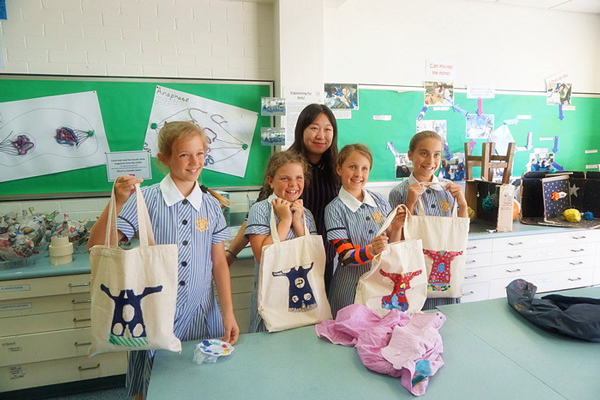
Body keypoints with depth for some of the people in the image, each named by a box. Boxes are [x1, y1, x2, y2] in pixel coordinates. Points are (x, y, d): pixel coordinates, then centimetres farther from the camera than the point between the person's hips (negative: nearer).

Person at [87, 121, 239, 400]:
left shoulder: (211, 206, 0)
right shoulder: (146, 199, -11)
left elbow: (219, 262, 3)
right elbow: (97, 247, -12)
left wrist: (228, 313, 0)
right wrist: (117, 202, -24)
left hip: (201, 315, 3)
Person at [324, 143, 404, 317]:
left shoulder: (380, 202, 3)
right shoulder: (334, 209, -10)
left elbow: (392, 245, 7)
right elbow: (346, 256, -14)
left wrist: (397, 227, -12)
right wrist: (370, 251, -32)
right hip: (351, 286, -4)